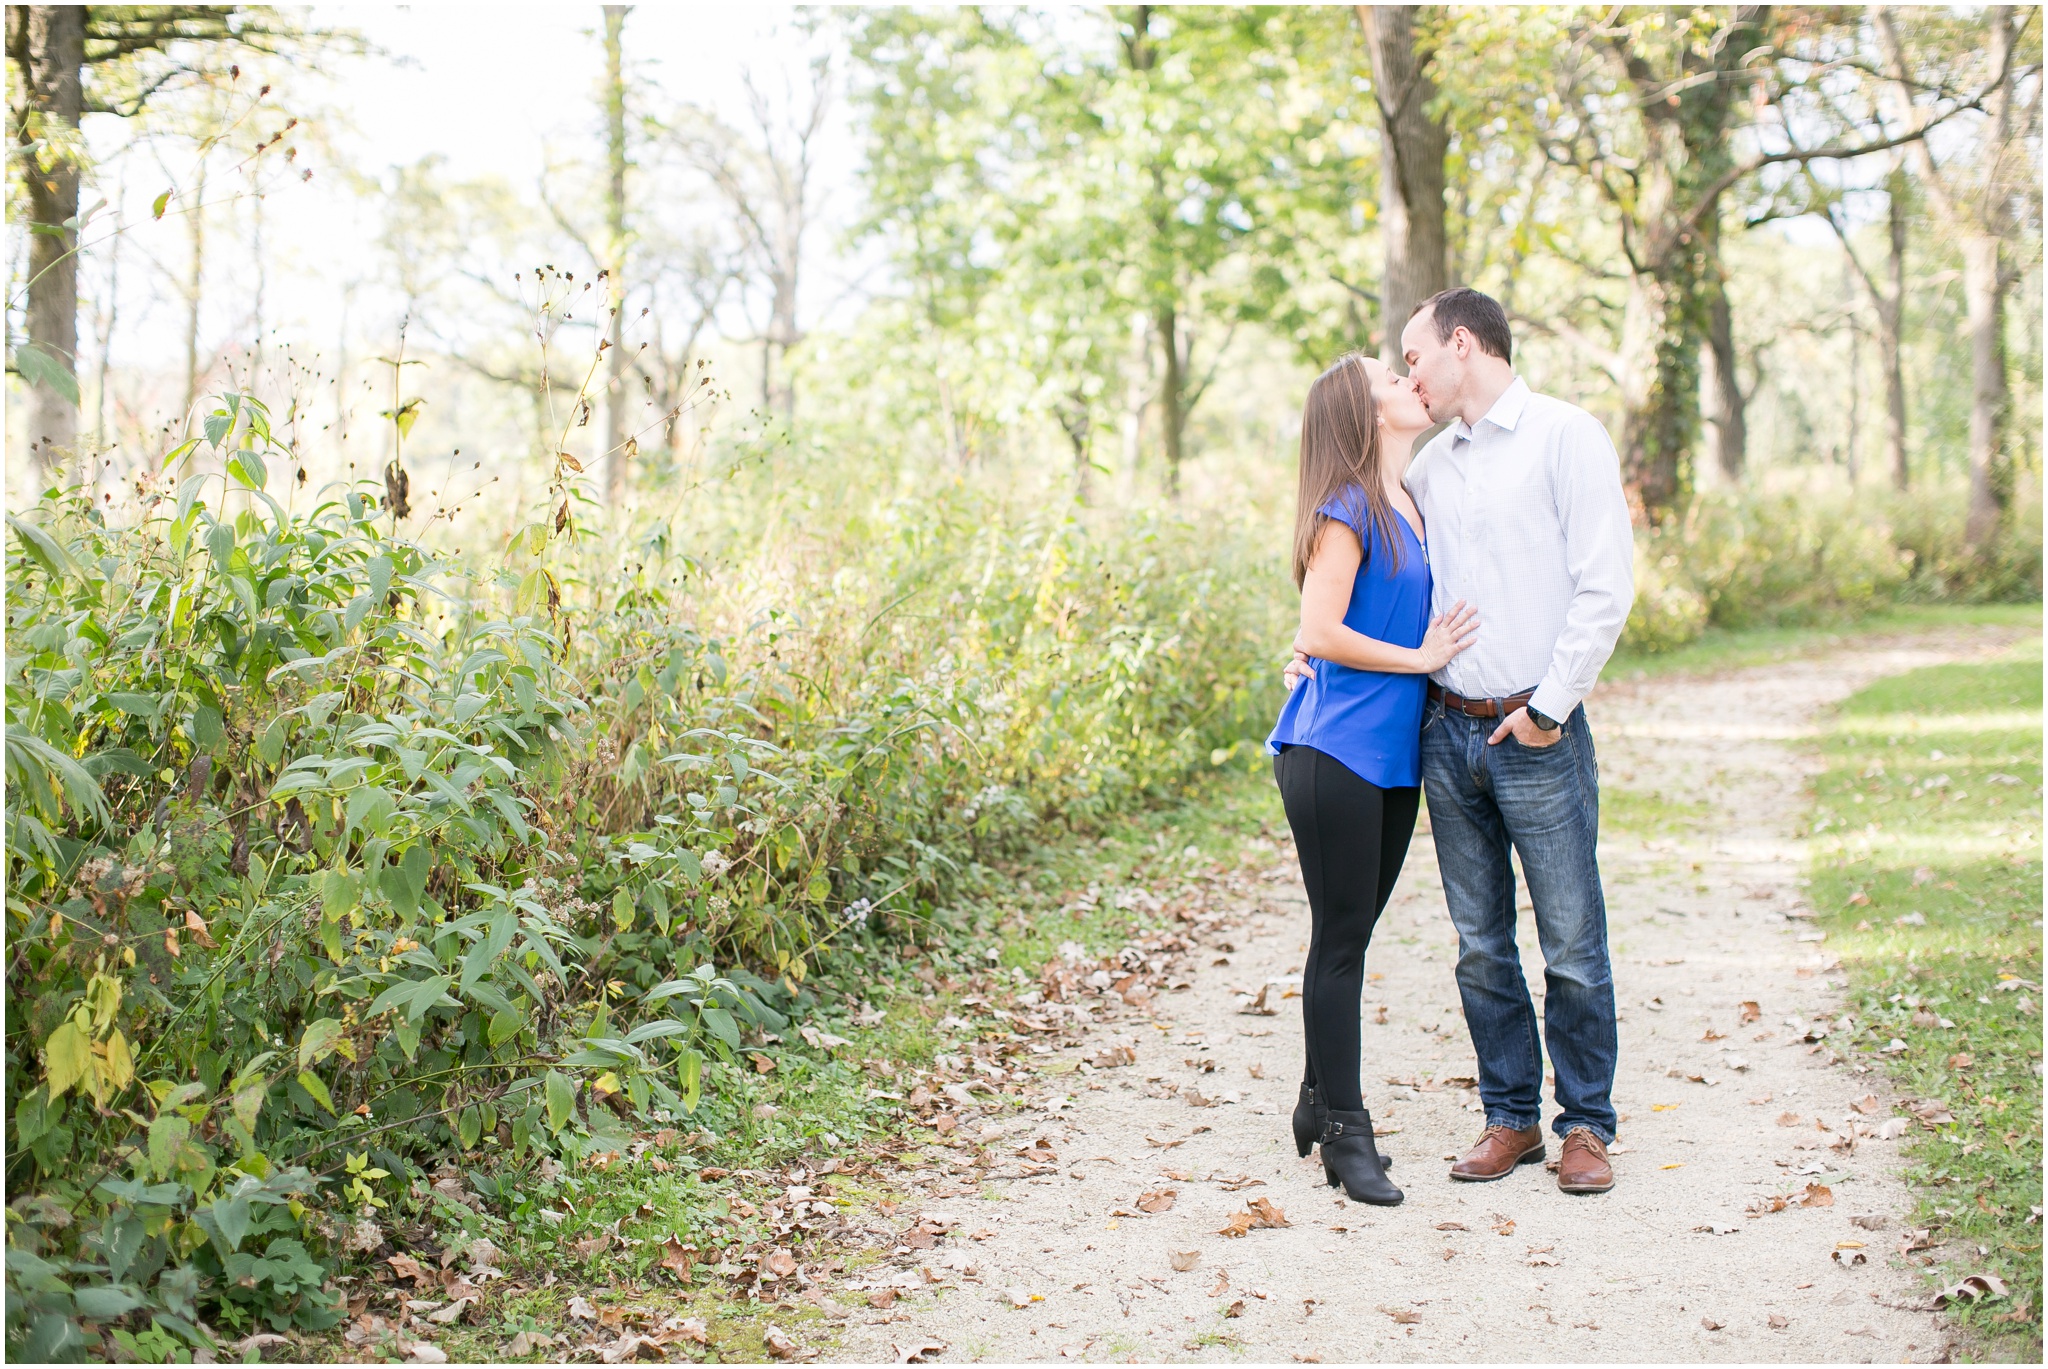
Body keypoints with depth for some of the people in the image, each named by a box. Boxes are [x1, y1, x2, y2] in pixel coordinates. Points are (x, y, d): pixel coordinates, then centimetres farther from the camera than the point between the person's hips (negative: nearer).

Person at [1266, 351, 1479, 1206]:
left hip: (1393, 753, 8)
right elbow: (1318, 634, -18)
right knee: (1341, 938, -2)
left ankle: (1322, 1106, 25)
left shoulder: (1410, 507, 13)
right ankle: (1344, 1133, 6)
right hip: (1335, 751, -8)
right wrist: (1420, 659, -11)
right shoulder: (1348, 509, -12)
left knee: (1350, 936, 14)